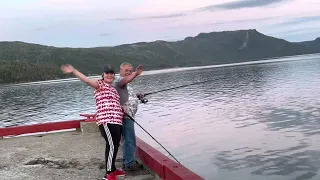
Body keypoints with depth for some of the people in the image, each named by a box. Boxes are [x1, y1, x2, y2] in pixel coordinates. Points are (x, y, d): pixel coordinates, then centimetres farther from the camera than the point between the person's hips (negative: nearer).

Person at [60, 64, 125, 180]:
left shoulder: (113, 88, 22)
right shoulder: (100, 84, -1)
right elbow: (87, 80, -20)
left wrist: (123, 108, 17)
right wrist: (73, 71, -33)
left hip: (117, 121, 9)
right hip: (106, 121, -9)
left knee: (115, 145, 14)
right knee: (111, 145, -12)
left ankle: (112, 169, 28)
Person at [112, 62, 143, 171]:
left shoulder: (125, 84, 23)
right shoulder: (119, 79, -9)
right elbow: (126, 80, -34)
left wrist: (137, 97, 18)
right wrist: (136, 74, -51)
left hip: (128, 115, 11)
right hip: (125, 115, -11)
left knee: (127, 139, 17)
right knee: (130, 140, -8)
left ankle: (127, 161, 26)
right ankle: (129, 164, -2)